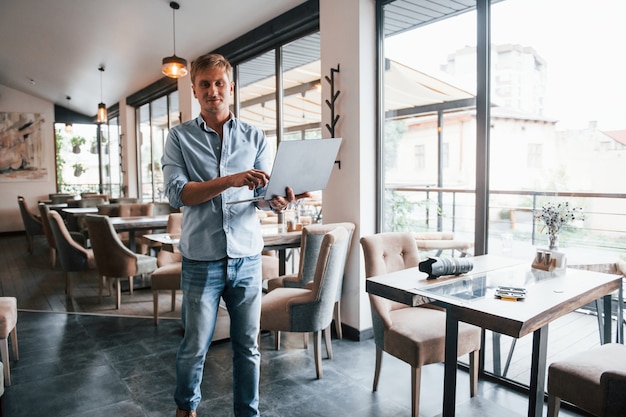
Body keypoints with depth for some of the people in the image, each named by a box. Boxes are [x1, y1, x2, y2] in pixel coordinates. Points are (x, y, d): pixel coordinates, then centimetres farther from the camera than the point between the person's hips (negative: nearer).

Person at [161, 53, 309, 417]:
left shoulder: (255, 137, 6)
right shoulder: (180, 137, 2)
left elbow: (264, 194, 0)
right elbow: (177, 193, -10)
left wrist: (278, 200, -24)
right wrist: (230, 181, -24)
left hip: (247, 257, 1)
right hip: (202, 258, -1)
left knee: (248, 345, 11)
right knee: (195, 346, 13)